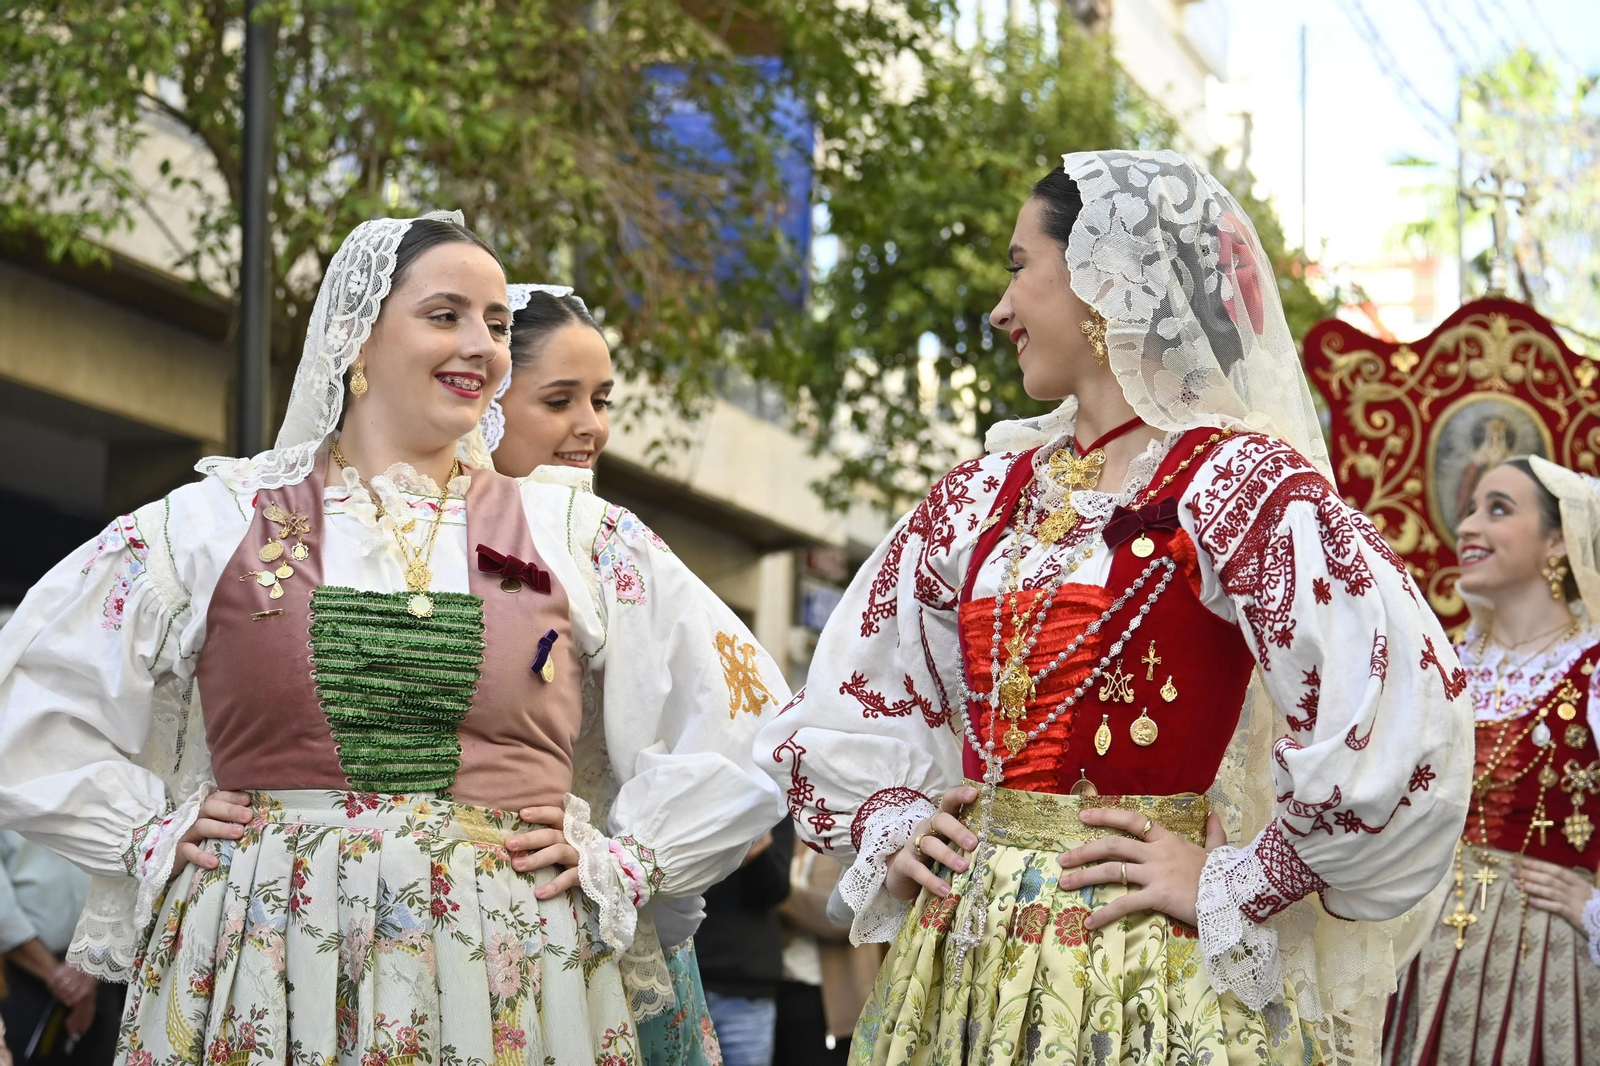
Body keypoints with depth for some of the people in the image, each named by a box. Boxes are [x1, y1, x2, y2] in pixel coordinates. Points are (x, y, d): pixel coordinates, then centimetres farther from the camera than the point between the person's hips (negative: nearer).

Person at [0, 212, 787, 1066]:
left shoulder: (577, 538, 9)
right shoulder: (218, 523, 6)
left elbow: (743, 710, 14)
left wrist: (621, 858, 5)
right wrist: (151, 831, 4)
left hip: (503, 983, 1)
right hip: (261, 984, -1)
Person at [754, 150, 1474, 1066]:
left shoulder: (1237, 483, -11)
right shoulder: (985, 494, 10)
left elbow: (1402, 707, -23)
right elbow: (847, 694, 21)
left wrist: (1234, 887, -17)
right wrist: (887, 826, 6)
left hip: (1143, 982, -6)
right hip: (962, 961, 6)